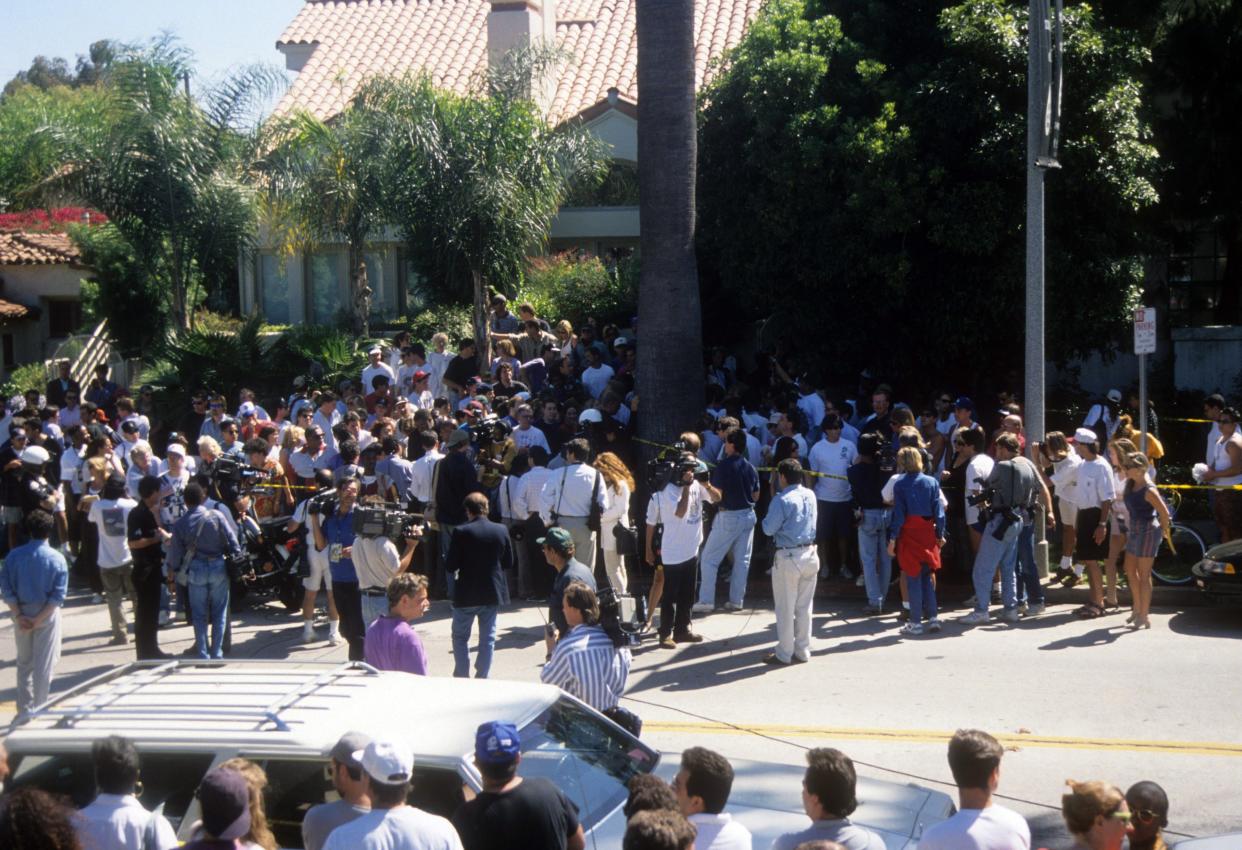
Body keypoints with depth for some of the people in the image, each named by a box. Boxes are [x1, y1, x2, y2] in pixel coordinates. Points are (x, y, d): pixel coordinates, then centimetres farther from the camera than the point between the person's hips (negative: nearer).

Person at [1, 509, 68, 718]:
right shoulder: (57, 559, -9)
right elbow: (58, 595, -14)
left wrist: (18, 615, -7)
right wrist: (39, 619, -13)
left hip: (22, 615, 2)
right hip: (47, 615, -2)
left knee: (24, 663, 16)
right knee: (44, 665, 6)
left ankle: (24, 710, 20)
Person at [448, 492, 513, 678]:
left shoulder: (461, 532, -15)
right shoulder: (501, 531, -4)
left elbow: (450, 566, -13)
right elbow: (509, 563, 5)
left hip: (467, 594, -3)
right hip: (493, 593, 3)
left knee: (460, 637, 13)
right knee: (487, 638, 11)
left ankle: (462, 676, 11)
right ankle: (482, 677, 11)